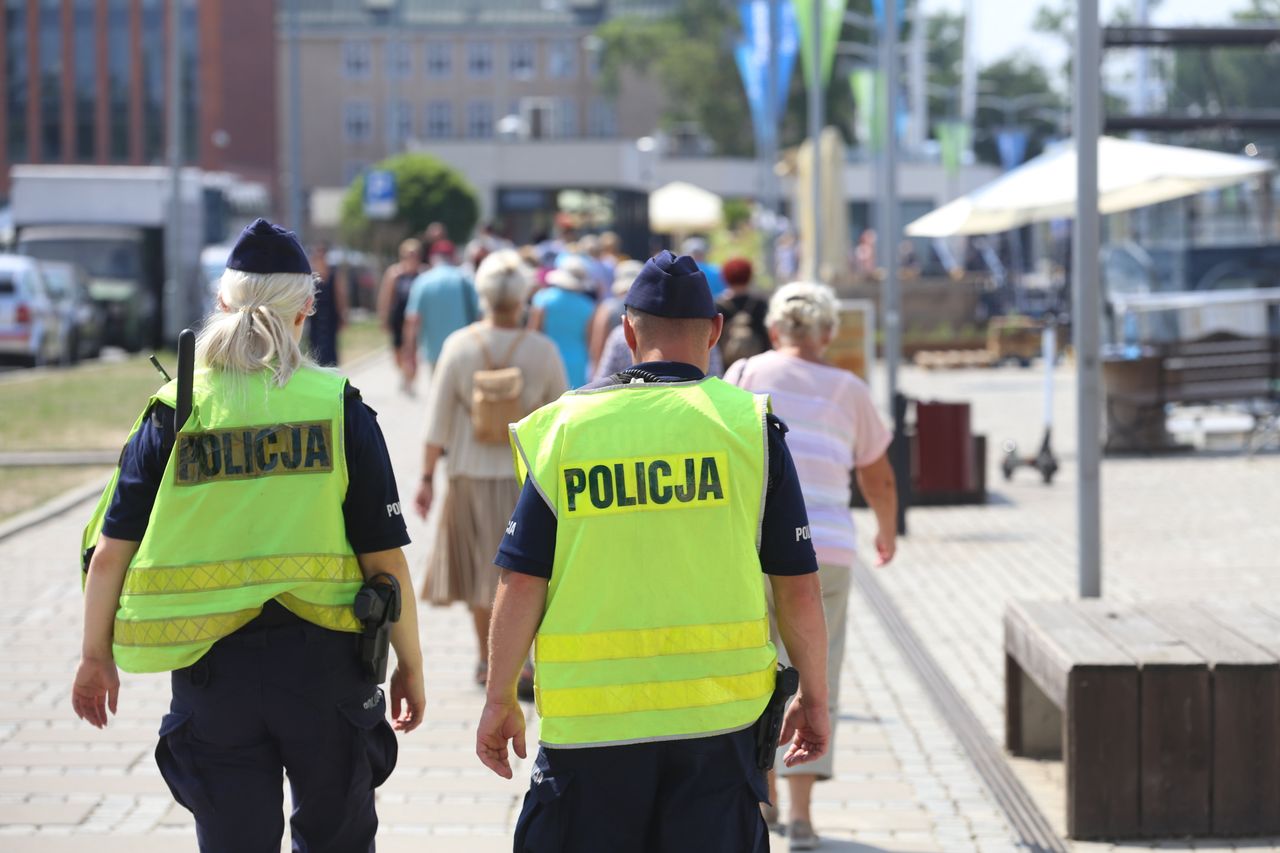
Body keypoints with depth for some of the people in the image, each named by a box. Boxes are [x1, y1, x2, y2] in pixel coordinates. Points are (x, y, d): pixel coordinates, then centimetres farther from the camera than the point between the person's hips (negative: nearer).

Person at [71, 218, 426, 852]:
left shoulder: (174, 410, -1)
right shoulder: (339, 406, -4)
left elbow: (110, 552, -1)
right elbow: (385, 558, -4)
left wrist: (96, 656, 13)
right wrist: (411, 663, 7)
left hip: (211, 666, 1)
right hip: (323, 658, -1)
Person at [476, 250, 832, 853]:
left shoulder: (565, 426, 1)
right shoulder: (748, 425, 0)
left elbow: (521, 584, -1)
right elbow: (798, 588, 0)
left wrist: (500, 700, 9)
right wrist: (813, 697, 12)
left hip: (588, 723, 0)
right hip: (717, 713, 0)